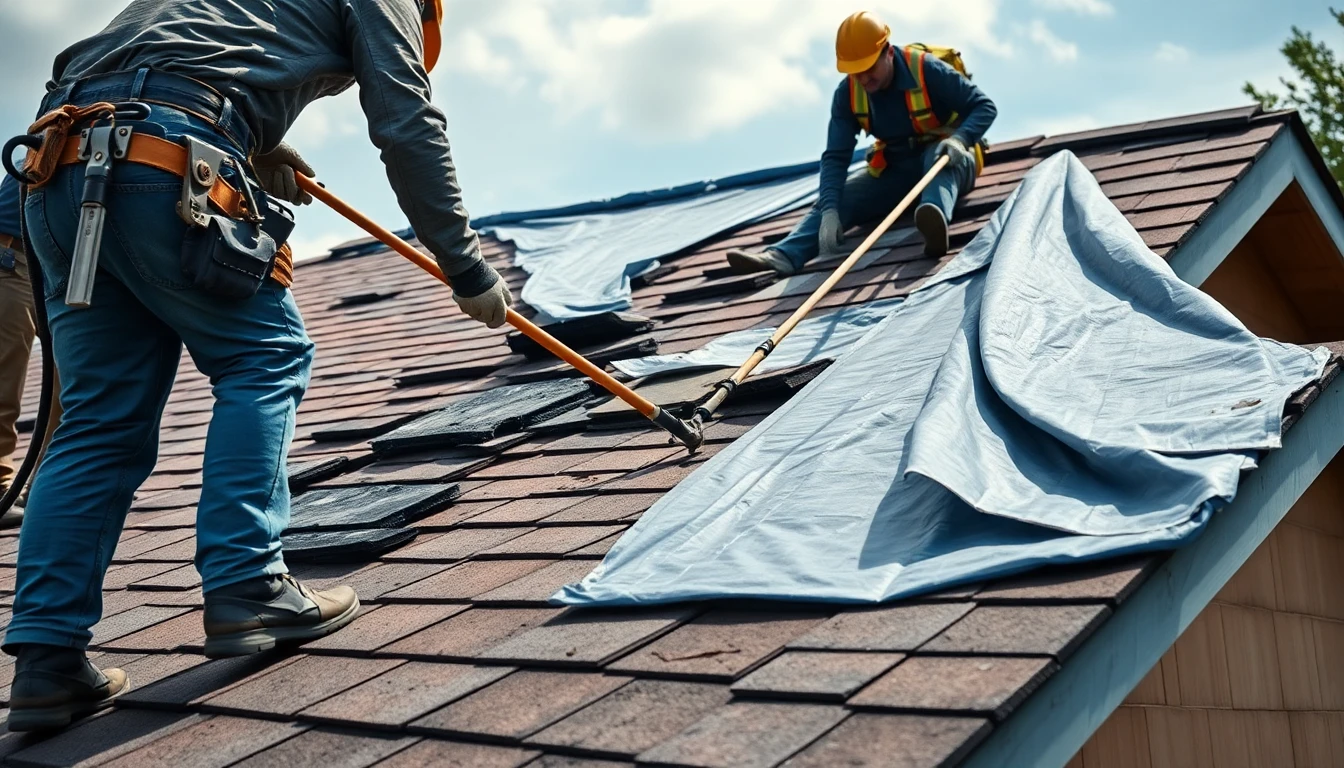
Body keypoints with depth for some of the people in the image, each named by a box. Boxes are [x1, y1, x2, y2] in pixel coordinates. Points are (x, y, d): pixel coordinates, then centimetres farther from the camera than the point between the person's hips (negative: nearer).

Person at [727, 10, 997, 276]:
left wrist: (959, 139, -38)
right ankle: (782, 256, -37)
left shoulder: (925, 69, -22)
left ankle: (937, 218, -66)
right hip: (895, 169, 4)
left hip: (946, 163, -4)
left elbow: (984, 106, -17)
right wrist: (830, 210, -31)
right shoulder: (848, 93, -10)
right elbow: (835, 157, -16)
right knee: (836, 198, -16)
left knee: (940, 154, -38)